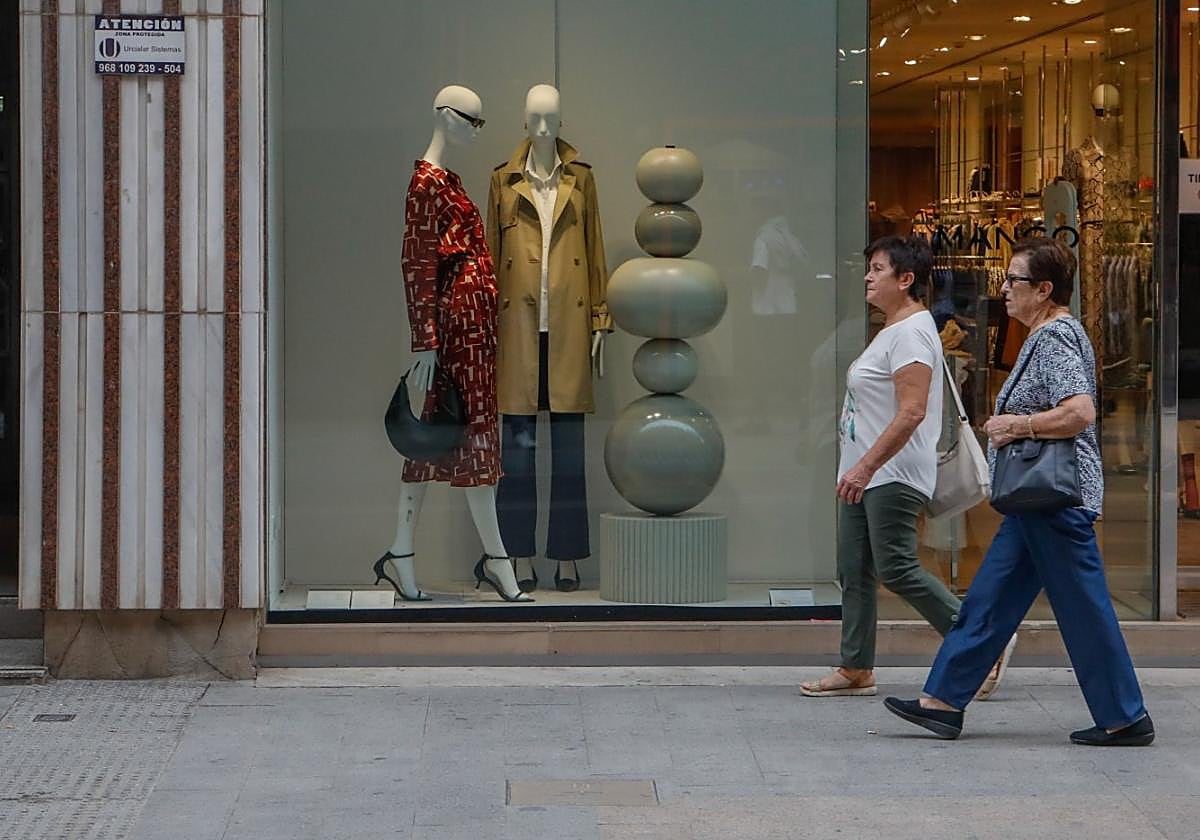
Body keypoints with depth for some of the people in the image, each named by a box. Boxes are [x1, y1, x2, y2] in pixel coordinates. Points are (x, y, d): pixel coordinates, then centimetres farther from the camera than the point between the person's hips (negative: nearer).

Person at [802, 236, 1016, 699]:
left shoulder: (911, 332, -16)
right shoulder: (893, 329, 18)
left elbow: (911, 412, -25)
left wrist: (867, 466, -26)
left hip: (892, 474, -11)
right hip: (866, 472, 11)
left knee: (895, 569, -10)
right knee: (854, 570, 9)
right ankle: (856, 670, 13)